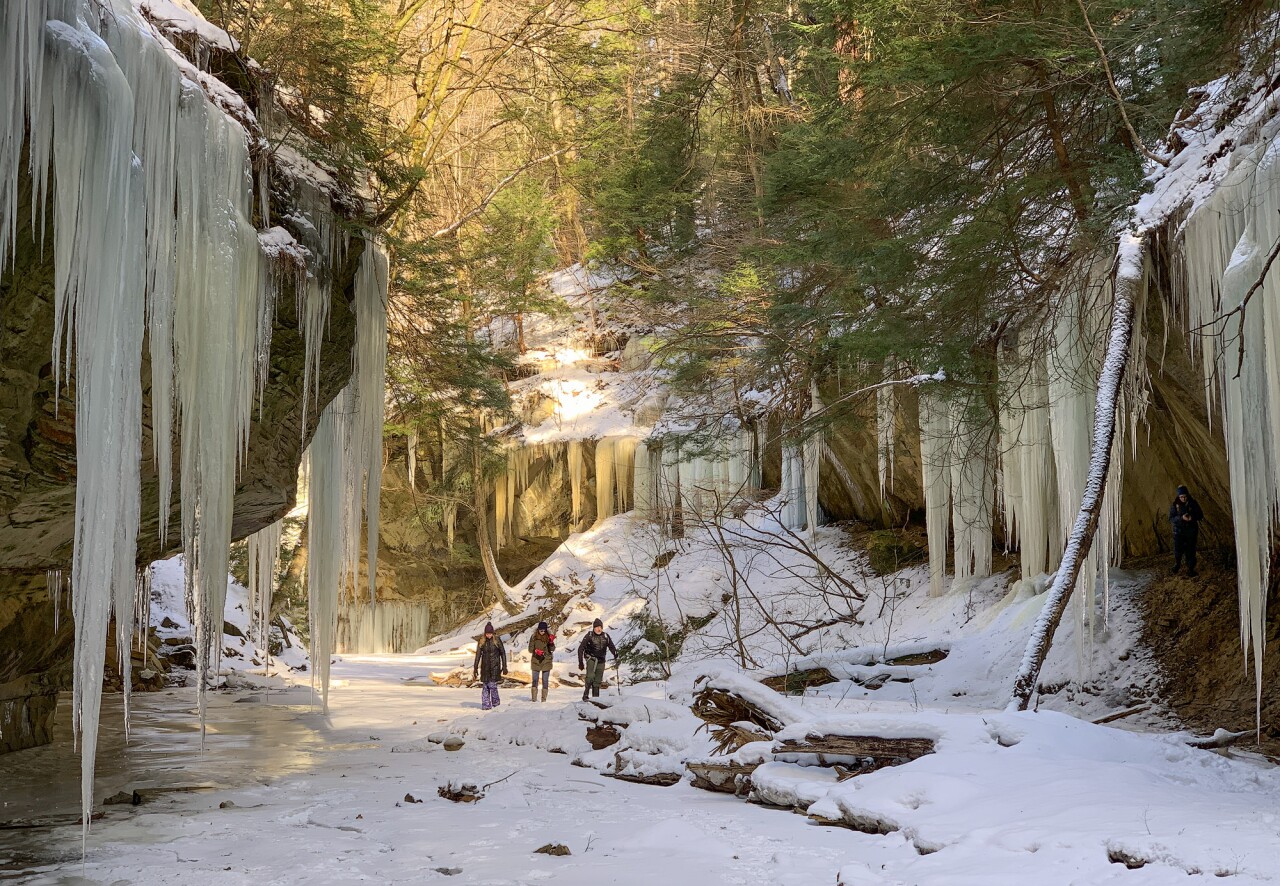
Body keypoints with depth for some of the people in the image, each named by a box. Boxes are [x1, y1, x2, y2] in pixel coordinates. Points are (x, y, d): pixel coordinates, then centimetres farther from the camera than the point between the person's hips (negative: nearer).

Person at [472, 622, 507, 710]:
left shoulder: (497, 641, -3)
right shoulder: (482, 642, 3)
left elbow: (503, 654, 2)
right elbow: (478, 655, 6)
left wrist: (504, 667, -1)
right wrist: (475, 669, 4)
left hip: (495, 666, -3)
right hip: (485, 667, 3)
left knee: (492, 685, -10)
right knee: (485, 686, 1)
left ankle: (496, 704, 6)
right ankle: (485, 705, 7)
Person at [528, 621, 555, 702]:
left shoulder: (548, 637, 1)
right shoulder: (534, 637, -1)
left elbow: (552, 649, -4)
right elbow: (530, 649, -1)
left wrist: (551, 642, -21)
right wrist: (536, 651, -20)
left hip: (546, 661, 1)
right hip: (536, 661, -1)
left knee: (545, 680, 3)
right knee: (535, 680, -2)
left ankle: (544, 698, 6)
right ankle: (534, 698, -1)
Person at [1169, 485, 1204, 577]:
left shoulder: (1193, 503, -2)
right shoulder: (1174, 505, -4)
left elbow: (1200, 515, 2)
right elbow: (1171, 519, -7)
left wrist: (1193, 517, -19)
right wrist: (1181, 518, -24)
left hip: (1191, 531, 1)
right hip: (1179, 531, -1)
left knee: (1190, 551, 1)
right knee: (1178, 550, -3)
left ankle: (1190, 570, 13)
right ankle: (1177, 564, 25)